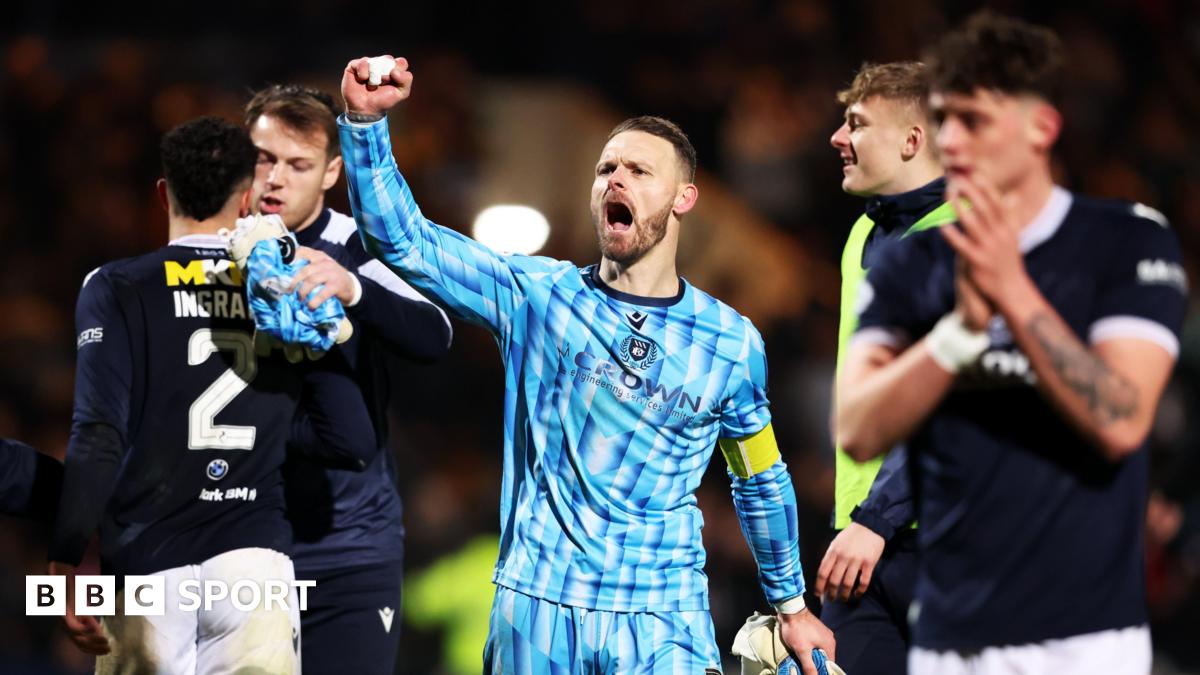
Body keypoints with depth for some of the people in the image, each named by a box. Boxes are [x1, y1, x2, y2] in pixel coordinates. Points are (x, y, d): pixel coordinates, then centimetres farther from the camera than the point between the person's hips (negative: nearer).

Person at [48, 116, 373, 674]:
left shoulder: (118, 289, 1)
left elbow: (98, 438, -9)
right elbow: (355, 443, 9)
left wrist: (65, 563, -6)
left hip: (149, 566, -1)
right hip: (255, 555, 1)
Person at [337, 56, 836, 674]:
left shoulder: (731, 343, 3)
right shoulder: (537, 297, 2)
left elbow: (762, 483, 15)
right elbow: (404, 240, -5)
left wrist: (791, 606, 22)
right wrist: (365, 121, -17)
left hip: (664, 622, 0)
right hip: (537, 607, 0)